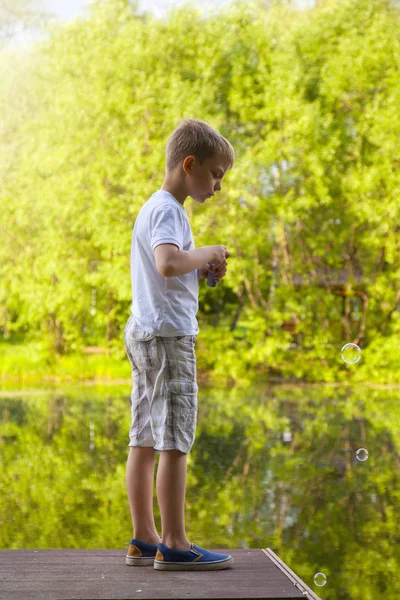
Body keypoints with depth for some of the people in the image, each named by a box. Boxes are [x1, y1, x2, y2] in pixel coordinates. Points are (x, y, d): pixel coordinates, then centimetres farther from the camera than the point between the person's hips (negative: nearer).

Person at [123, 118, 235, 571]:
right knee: (174, 441, -7)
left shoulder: (155, 207, 19)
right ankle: (174, 545, -4)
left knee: (145, 440, 9)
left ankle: (143, 540, 13)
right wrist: (207, 253, -14)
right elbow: (168, 263, -31)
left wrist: (202, 269, 10)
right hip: (168, 334, -10)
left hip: (144, 333, 10)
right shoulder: (167, 210, -12)